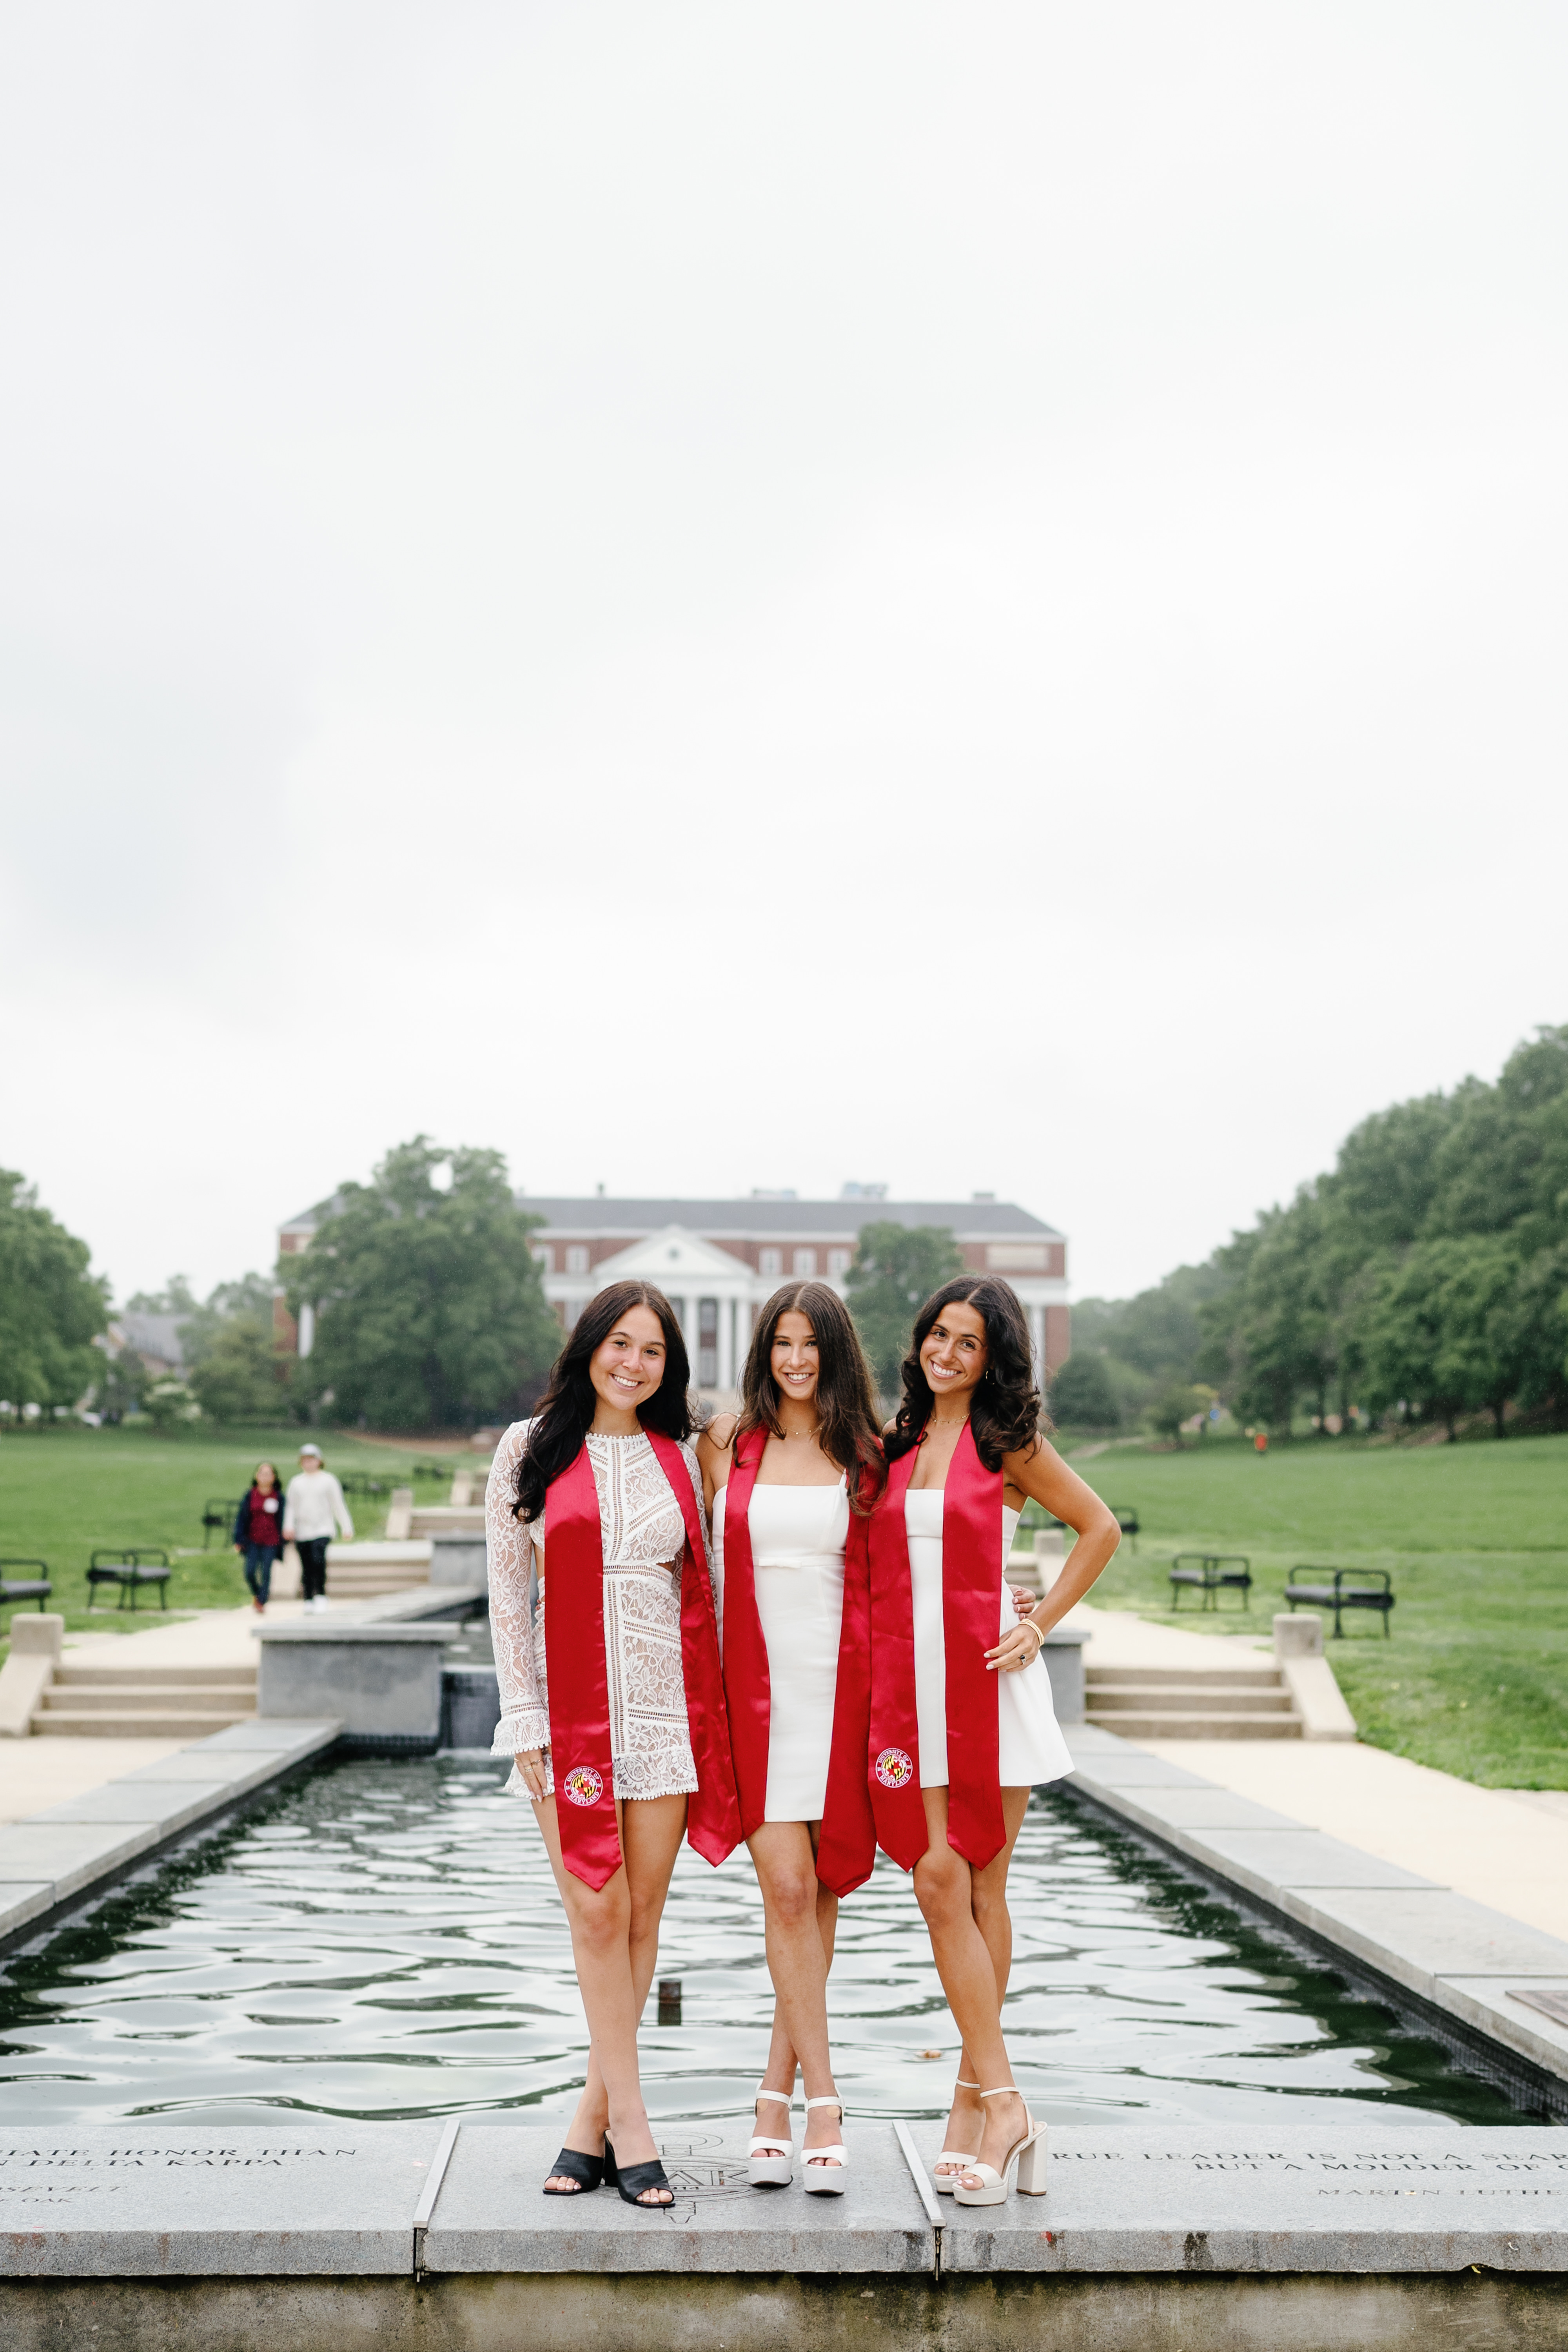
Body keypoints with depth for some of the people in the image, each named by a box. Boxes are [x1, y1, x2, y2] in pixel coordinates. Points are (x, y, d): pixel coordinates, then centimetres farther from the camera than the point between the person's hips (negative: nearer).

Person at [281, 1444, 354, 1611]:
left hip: (322, 1530, -3)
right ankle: (309, 1600, 13)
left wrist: (346, 1528, 4)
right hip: (302, 1533, 3)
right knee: (307, 1568, 3)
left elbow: (338, 1506, 7)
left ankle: (321, 1596, -13)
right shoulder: (296, 1482, 12)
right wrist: (288, 1526, -3)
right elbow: (291, 1507, 12)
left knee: (318, 1560, -23)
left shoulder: (328, 1480, 5)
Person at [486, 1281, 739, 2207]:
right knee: (598, 1913, -6)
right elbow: (508, 1590, 3)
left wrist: (720, 1705, 6)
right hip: (570, 1707, -2)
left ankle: (594, 2119, 13)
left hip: (667, 1704, 2)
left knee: (642, 1914, 3)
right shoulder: (532, 1451, 3)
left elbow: (708, 1584, 12)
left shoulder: (681, 1456, 9)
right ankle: (628, 2124, 1)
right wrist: (525, 1719, -3)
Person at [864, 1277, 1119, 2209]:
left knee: (976, 1886, -2)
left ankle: (978, 2098, 7)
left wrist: (1040, 1624, 1)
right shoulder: (896, 1444, 13)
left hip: (985, 1679, -3)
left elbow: (1101, 1527, 6)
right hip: (908, 1684, 4)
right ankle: (1001, 2103, 1)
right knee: (940, 1880, -3)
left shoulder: (1007, 1444, 0)